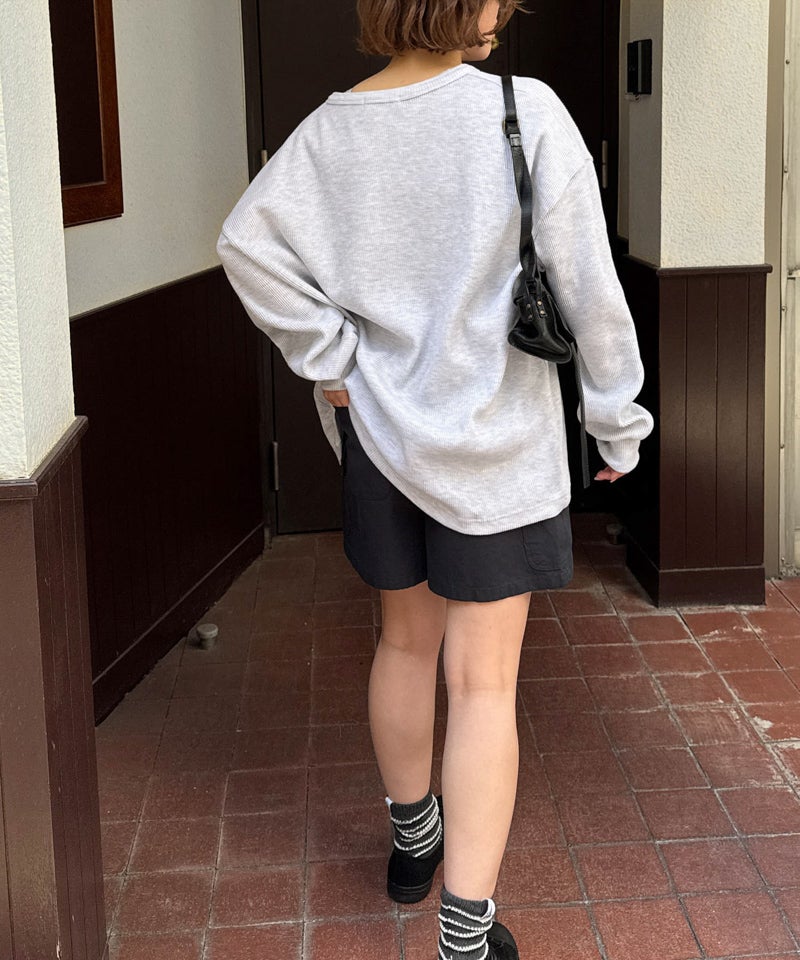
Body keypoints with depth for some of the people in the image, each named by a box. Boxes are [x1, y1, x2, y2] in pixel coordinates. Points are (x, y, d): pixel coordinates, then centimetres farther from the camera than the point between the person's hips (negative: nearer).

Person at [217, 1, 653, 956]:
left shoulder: (332, 127, -2)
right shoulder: (526, 112, -14)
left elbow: (246, 240, -8)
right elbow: (586, 285, -13)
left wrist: (328, 357, -4)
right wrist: (618, 424, -2)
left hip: (379, 430, 5)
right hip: (496, 442, -4)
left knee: (406, 641, 22)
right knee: (484, 681, 1)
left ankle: (413, 836, 41)